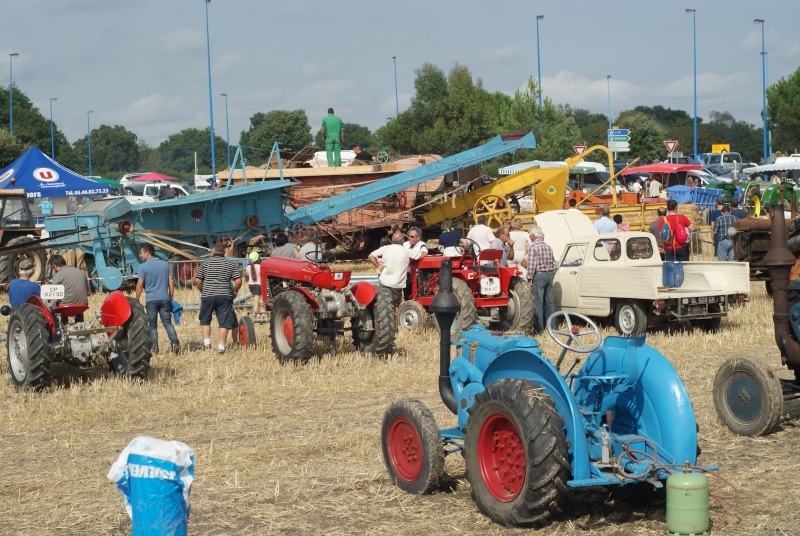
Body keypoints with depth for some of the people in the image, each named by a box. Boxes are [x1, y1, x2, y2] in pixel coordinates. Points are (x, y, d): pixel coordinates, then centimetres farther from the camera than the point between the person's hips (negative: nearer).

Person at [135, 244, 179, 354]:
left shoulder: (143, 266, -5)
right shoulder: (165, 264, 8)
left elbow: (140, 284, -7)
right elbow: (171, 281, 7)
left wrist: (137, 300, 1)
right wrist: (171, 297, 15)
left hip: (151, 299, -3)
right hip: (164, 298, 3)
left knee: (152, 325, 5)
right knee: (167, 323, 6)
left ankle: (155, 348, 3)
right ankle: (175, 342, -12)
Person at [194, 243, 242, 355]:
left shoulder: (205, 263, 3)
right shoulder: (231, 264, 4)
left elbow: (198, 281, 0)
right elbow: (238, 281, -4)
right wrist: (234, 291, 13)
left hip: (207, 295, 0)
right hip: (225, 296, 0)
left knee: (205, 320, 17)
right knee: (224, 323, 4)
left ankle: (206, 342, 7)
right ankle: (221, 347, -2)